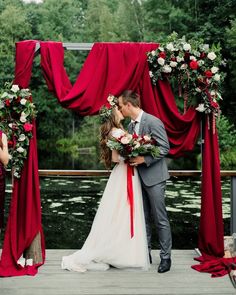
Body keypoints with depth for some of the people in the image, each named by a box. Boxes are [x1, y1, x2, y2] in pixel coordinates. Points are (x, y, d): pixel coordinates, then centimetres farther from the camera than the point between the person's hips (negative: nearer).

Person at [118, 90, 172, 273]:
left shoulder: (153, 122, -14)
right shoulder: (131, 125, 10)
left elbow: (165, 148, -16)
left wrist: (144, 159, -22)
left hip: (154, 177, -8)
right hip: (139, 177, 8)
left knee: (160, 219, -1)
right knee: (143, 218, 13)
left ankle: (166, 257, 9)